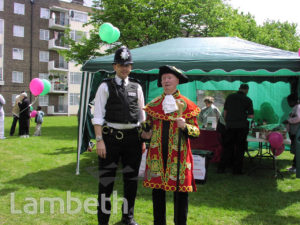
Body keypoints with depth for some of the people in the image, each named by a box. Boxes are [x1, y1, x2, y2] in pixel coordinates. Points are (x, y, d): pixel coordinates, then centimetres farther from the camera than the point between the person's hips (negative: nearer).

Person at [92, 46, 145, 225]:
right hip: (111, 136, -3)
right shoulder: (106, 87, -1)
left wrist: (143, 140, 9)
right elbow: (98, 116, -5)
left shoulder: (136, 87, 9)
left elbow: (142, 115, 13)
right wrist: (99, 140, -12)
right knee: (107, 179, 3)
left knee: (131, 178, 13)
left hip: (132, 137, 4)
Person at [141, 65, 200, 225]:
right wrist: (145, 134, 0)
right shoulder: (154, 104, 10)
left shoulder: (186, 105, 2)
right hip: (157, 153, 3)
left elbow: (197, 132, 0)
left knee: (181, 190, 0)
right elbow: (148, 126, 21)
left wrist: (185, 126, -19)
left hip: (178, 153, -3)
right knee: (157, 187, 8)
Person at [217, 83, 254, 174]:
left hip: (230, 125, 3)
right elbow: (251, 115, -5)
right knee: (240, 148, 5)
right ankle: (237, 169, 9)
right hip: (242, 126, -2)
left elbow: (225, 111, 10)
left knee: (227, 147, 9)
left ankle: (221, 168, 8)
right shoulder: (248, 100, -2)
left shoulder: (230, 97, 6)